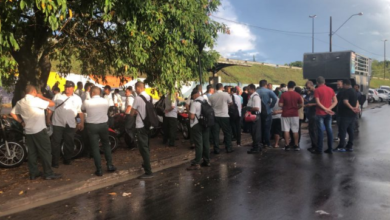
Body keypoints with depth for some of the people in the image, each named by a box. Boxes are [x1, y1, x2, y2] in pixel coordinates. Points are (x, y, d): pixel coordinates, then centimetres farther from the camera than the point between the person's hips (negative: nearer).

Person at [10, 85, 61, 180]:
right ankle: (48, 173, 2)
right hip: (39, 130, -7)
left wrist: (22, 122, 14)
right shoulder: (36, 100, -15)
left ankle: (33, 173, 17)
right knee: (45, 152, -1)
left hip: (28, 131, 8)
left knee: (32, 152, 13)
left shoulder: (20, 102, 9)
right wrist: (41, 97, -1)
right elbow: (52, 103, -14)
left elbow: (13, 113, 16)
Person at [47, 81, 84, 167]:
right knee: (56, 143, 0)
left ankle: (67, 159, 25)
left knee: (69, 143, 9)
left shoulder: (77, 98, 7)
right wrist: (48, 118, -1)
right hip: (57, 123, -1)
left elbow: (80, 111, 7)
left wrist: (82, 122, 0)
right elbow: (51, 109, 6)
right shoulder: (57, 96, 6)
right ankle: (55, 161, 8)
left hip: (70, 125, 1)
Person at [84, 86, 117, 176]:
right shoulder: (105, 101, -5)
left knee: (95, 148, 4)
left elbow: (83, 109, 6)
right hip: (103, 124, 2)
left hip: (91, 126, -2)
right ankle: (110, 165, 20)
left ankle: (99, 170, 5)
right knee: (106, 145, 18)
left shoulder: (87, 102, -11)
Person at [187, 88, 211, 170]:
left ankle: (196, 164, -1)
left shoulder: (195, 103, -17)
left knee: (198, 144, -6)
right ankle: (207, 161, 20)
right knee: (206, 143, 12)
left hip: (197, 125, -7)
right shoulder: (206, 100, 7)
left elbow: (192, 116, -20)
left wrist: (188, 109, -2)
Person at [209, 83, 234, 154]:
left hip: (215, 116, 2)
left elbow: (210, 105, 4)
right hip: (224, 116, -2)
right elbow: (230, 103, 6)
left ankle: (216, 149, 10)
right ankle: (228, 148, 14)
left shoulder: (212, 96, -2)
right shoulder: (226, 94, -8)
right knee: (227, 133, 10)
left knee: (215, 133, 7)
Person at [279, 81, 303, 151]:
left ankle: (287, 146, 5)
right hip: (295, 114, 1)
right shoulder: (297, 95, -4)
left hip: (285, 114, -1)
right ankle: (296, 145, 13)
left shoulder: (283, 95, -8)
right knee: (295, 131, 9)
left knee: (286, 130, 4)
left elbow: (280, 105, -11)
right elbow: (301, 105, -2)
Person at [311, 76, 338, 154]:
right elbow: (335, 101, 4)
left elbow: (318, 102, -16)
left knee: (320, 131, -3)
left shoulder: (317, 90, -8)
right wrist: (329, 108, -7)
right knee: (329, 130, 8)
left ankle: (319, 150, 1)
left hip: (320, 113, -5)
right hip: (328, 114, 5)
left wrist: (325, 109, -13)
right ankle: (330, 149, 13)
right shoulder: (330, 89, 9)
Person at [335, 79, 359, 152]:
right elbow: (356, 101, 19)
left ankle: (341, 147, -5)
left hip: (346, 114, -9)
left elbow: (345, 101, -26)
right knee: (351, 130, 11)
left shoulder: (346, 91, -14)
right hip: (352, 115, 9)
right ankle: (350, 146, 14)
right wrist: (356, 107, 1)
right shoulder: (354, 91, 17)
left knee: (342, 130, -5)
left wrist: (351, 108, -28)